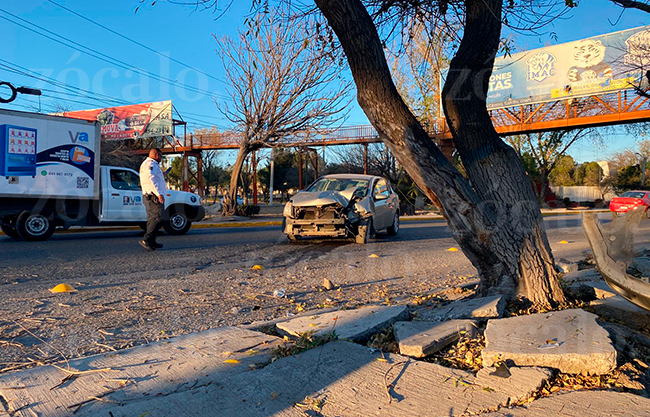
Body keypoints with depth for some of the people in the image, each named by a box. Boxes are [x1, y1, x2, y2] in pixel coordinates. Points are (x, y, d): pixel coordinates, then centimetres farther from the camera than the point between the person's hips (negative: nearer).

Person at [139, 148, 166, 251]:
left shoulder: (145, 164, 24)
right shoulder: (151, 164, -11)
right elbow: (150, 179, -25)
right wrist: (159, 193, -30)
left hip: (148, 197, 11)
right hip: (154, 197, -11)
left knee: (152, 219, 13)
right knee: (158, 218, -13)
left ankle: (151, 242, 17)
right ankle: (146, 240, -17)